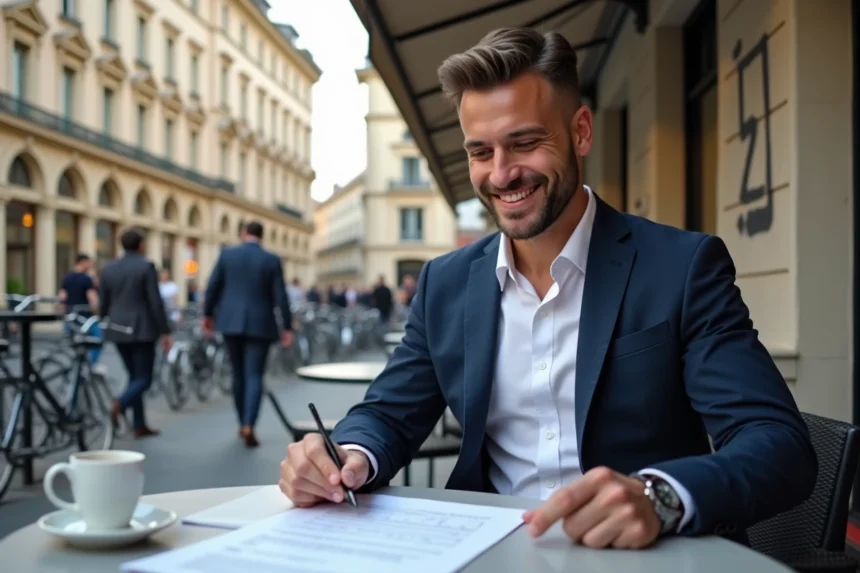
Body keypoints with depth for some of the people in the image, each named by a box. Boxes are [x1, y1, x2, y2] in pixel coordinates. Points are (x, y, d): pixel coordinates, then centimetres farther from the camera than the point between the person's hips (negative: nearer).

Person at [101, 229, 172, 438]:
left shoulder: (109, 268, 7)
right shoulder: (146, 266, -10)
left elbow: (104, 302, 11)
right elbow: (155, 302, -13)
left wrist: (105, 325, 25)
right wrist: (165, 331, -9)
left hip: (118, 330, 6)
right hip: (141, 329, -6)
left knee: (134, 376, 14)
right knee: (144, 378, 1)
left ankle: (139, 425, 14)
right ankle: (119, 405, -26)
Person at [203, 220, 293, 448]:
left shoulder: (227, 254, 0)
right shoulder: (272, 260, -4)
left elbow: (213, 286, 3)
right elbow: (280, 296, -5)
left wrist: (207, 313, 16)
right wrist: (287, 327, 1)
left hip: (231, 322, 2)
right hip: (259, 324, -2)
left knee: (238, 374, 15)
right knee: (254, 376, -1)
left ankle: (243, 424, 24)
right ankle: (249, 426, -15)